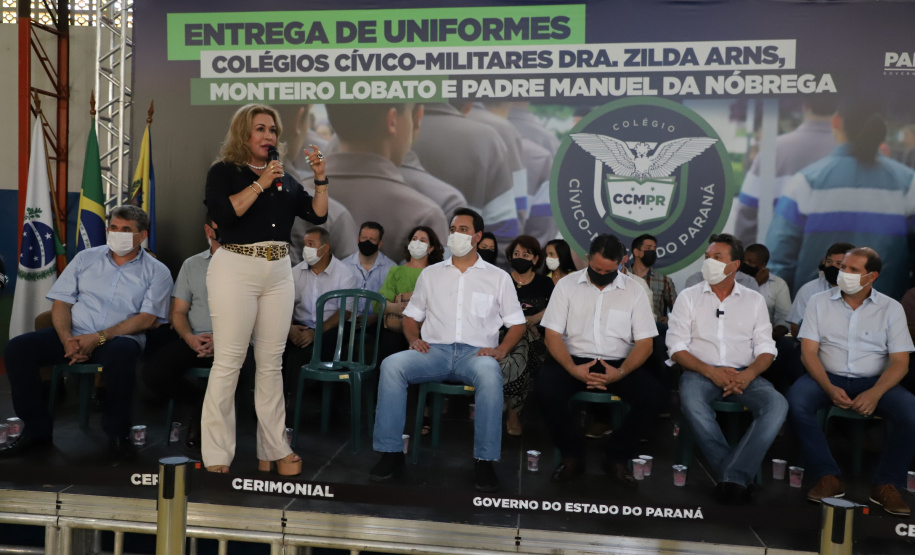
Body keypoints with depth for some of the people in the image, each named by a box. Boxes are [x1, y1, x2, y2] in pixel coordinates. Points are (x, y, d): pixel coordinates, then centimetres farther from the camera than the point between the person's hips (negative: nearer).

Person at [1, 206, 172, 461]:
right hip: (74, 334, 4)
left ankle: (117, 433, -18)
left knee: (121, 354, -38)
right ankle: (37, 429, -4)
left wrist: (98, 338, -17)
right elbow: (61, 302, 9)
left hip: (120, 338, -4)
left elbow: (147, 319, -7)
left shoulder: (157, 272, 4)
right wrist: (67, 340, -11)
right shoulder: (86, 258, 15)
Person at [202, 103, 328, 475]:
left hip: (279, 271, 5)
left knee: (271, 363, 6)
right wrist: (260, 184, -12)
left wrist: (320, 178, 0)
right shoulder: (224, 172, 3)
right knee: (228, 362, -4)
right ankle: (216, 456, 3)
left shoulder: (285, 178, 17)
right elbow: (222, 213, -14)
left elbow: (317, 215, 11)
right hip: (236, 268, -5)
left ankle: (273, 450, 13)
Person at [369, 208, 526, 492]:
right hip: (434, 351, 2)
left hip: (475, 353, -2)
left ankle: (485, 460, -25)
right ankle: (391, 452, -19)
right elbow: (410, 316, 21)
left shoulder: (498, 277, 13)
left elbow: (517, 323, 10)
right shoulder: (430, 274, 19)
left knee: (490, 374, -38)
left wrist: (501, 350, -8)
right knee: (391, 364, -28)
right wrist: (413, 338, -1)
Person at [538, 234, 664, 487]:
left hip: (618, 364, 1)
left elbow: (644, 343, 0)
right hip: (575, 361, -1)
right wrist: (572, 369, -21)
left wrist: (621, 372, -19)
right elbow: (553, 335, -2)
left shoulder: (634, 290, 4)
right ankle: (572, 455, -4)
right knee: (546, 388, -31)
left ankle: (616, 458, -1)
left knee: (653, 394, -26)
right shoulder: (567, 284, 2)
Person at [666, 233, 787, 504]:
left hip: (744, 374, 2)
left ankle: (733, 476, -28)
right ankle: (734, 475, -24)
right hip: (701, 371, -2)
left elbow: (766, 348, 9)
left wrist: (749, 374, -13)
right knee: (691, 400, -35)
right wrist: (711, 372, -14)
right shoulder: (689, 297, 9)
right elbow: (677, 347, 1)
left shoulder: (754, 300, 14)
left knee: (777, 404, -28)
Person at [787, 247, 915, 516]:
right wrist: (830, 389, -18)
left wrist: (875, 394, -20)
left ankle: (886, 485, -8)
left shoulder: (891, 309, 5)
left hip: (873, 382, 1)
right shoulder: (819, 302, 5)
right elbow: (809, 352, -2)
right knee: (797, 400, -31)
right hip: (828, 377, 0)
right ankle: (829, 478, -18)